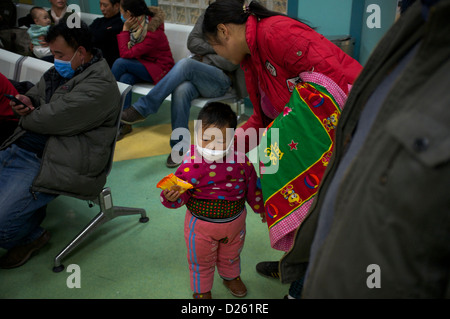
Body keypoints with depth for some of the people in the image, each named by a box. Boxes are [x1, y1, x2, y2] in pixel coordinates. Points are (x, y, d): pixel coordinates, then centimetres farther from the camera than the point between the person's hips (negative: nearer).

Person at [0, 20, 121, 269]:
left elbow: (54, 119, -21)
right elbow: (37, 92, 27)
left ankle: (31, 236, 15)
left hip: (49, 163, -10)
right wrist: (27, 102, 1)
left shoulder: (99, 85, -17)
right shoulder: (63, 70, 15)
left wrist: (27, 118, 0)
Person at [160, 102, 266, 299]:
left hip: (234, 222, 3)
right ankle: (201, 290, 49)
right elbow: (181, 192, -25)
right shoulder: (192, 164, -27)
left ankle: (231, 277, 62)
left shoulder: (240, 160, -16)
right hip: (201, 224, -3)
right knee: (201, 261, 20)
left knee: (231, 255, 30)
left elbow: (252, 186, 0)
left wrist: (260, 208, 14)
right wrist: (170, 197, -49)